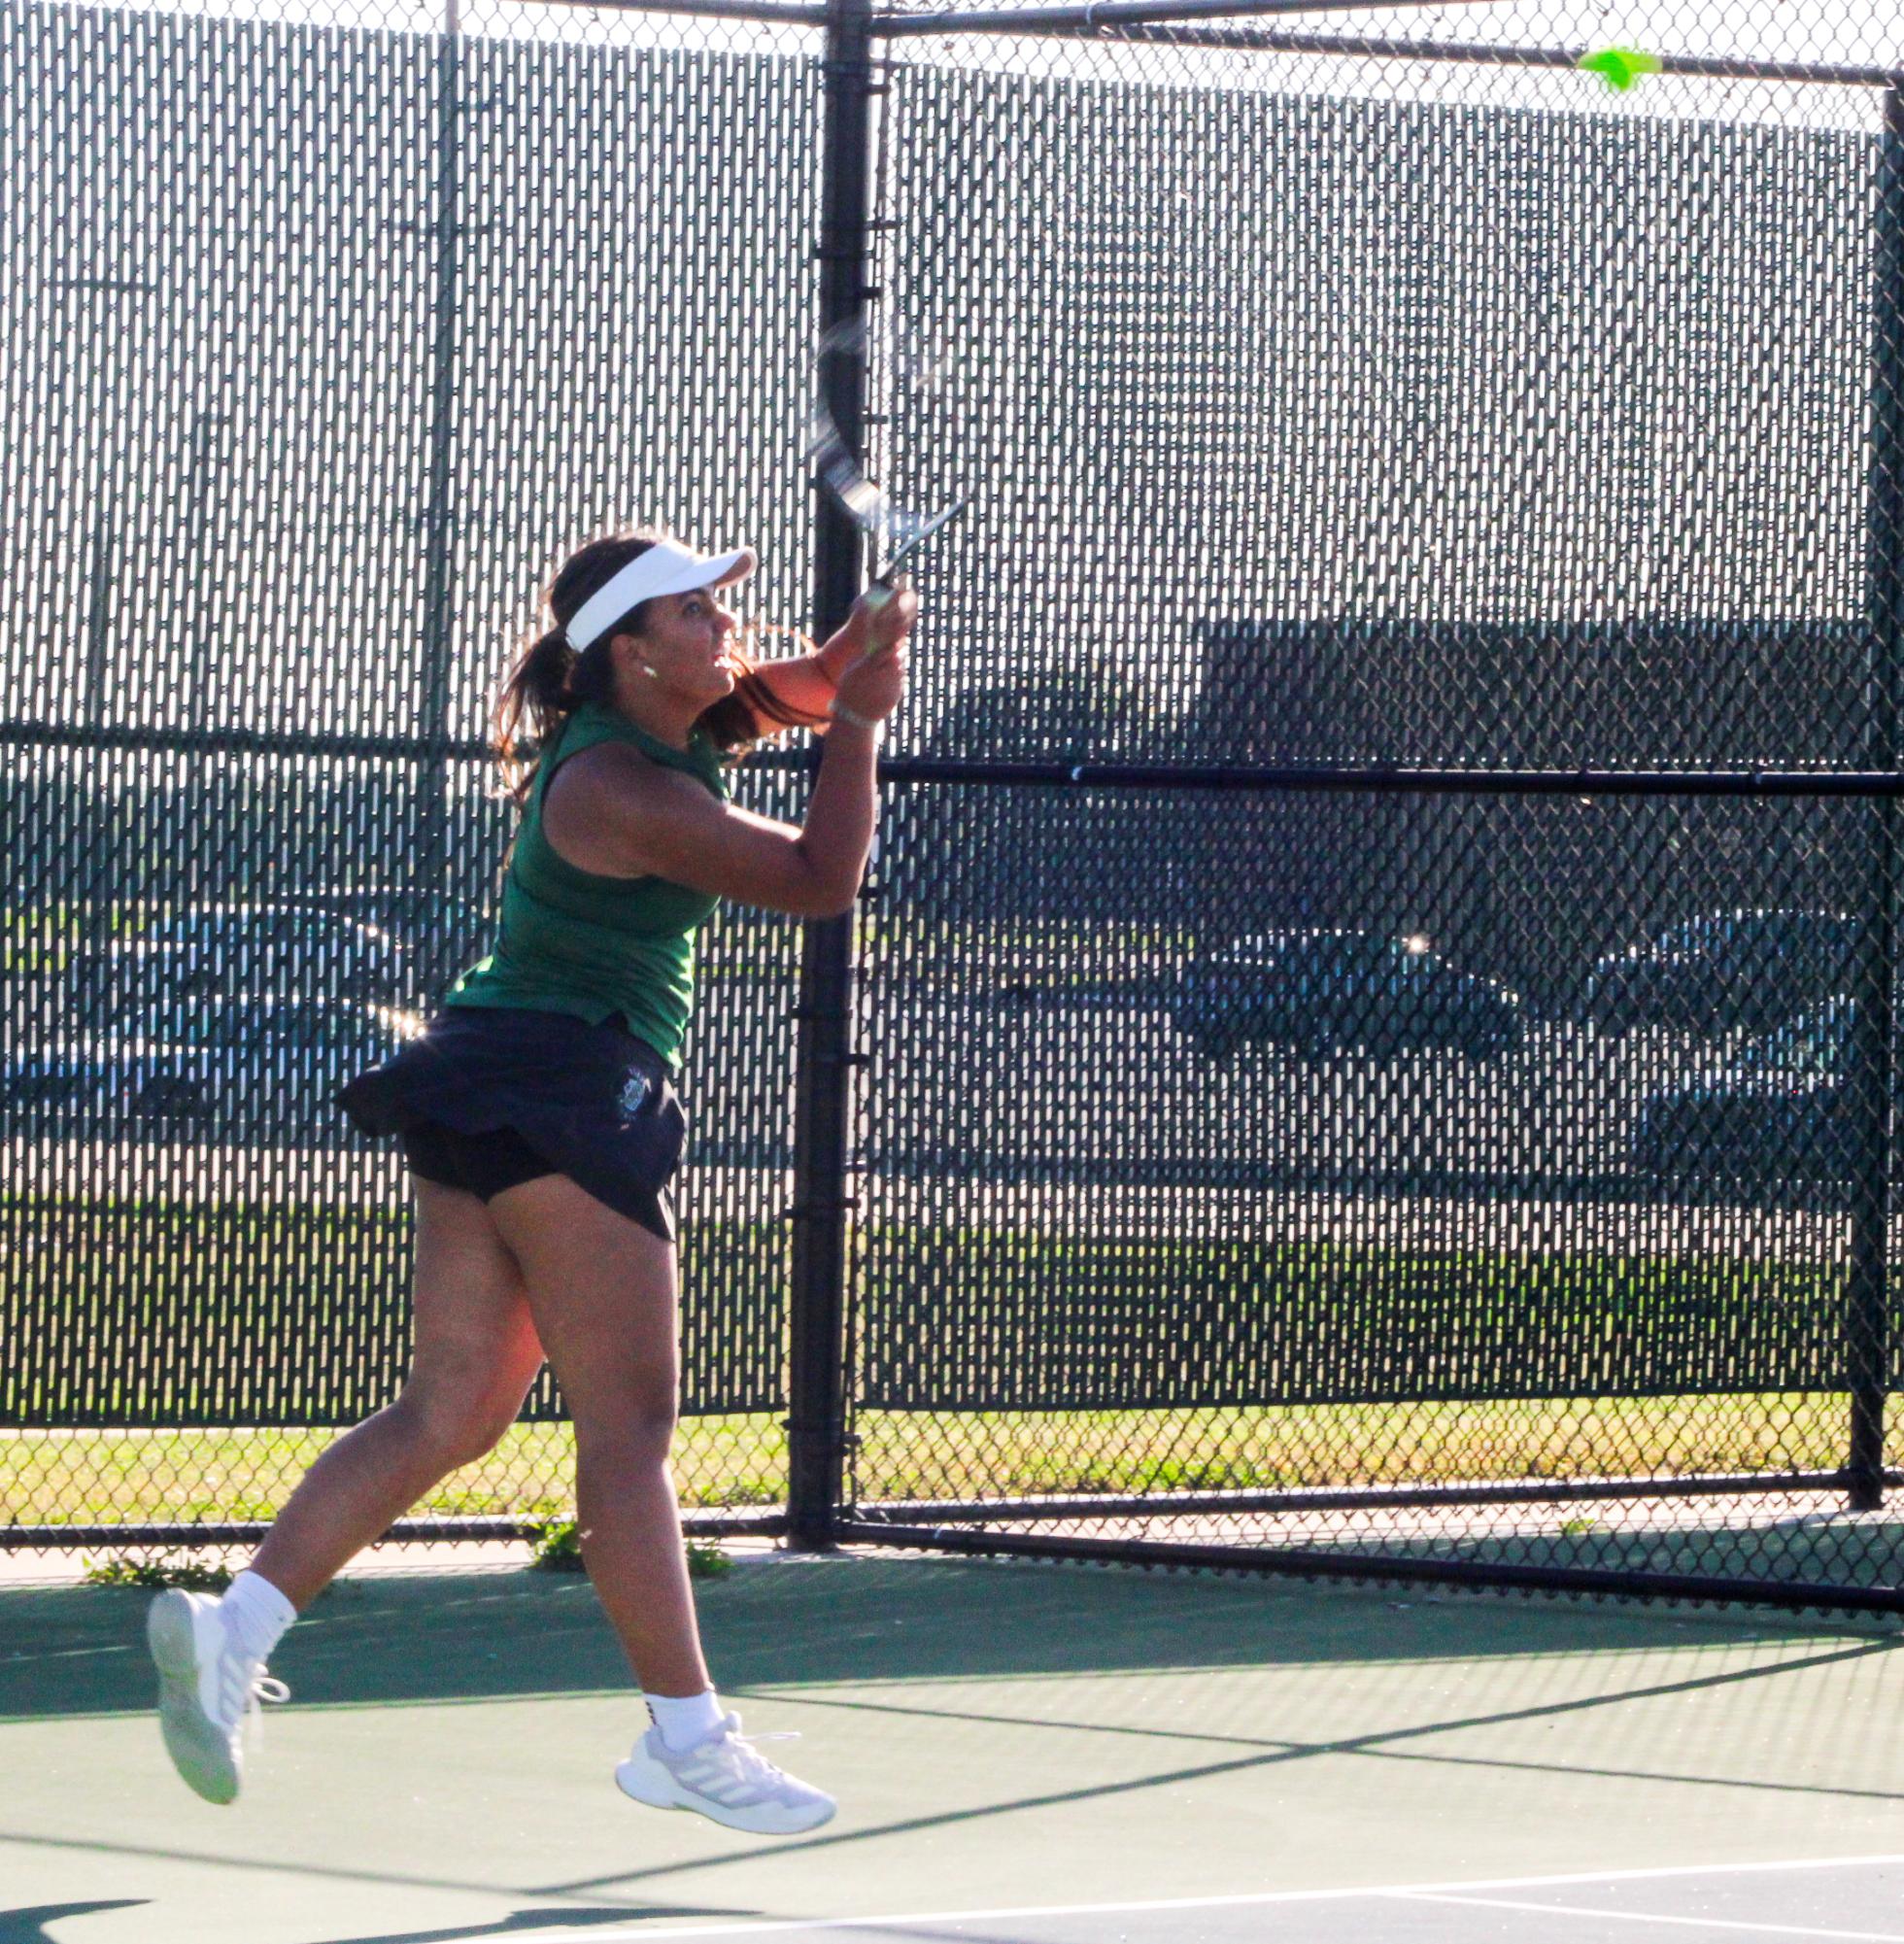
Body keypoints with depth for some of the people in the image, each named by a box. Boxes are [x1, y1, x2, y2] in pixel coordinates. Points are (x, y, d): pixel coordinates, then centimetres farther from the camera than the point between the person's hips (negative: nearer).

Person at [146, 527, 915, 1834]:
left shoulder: (680, 726, 11)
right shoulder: (627, 794, -17)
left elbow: (790, 691, 25)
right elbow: (823, 882, -12)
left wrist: (856, 656, 2)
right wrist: (860, 721, -4)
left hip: (492, 1101, 10)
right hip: (562, 1092, -10)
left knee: (452, 1413, 8)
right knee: (629, 1424, -7)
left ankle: (234, 1626, 1)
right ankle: (686, 1737, -5)